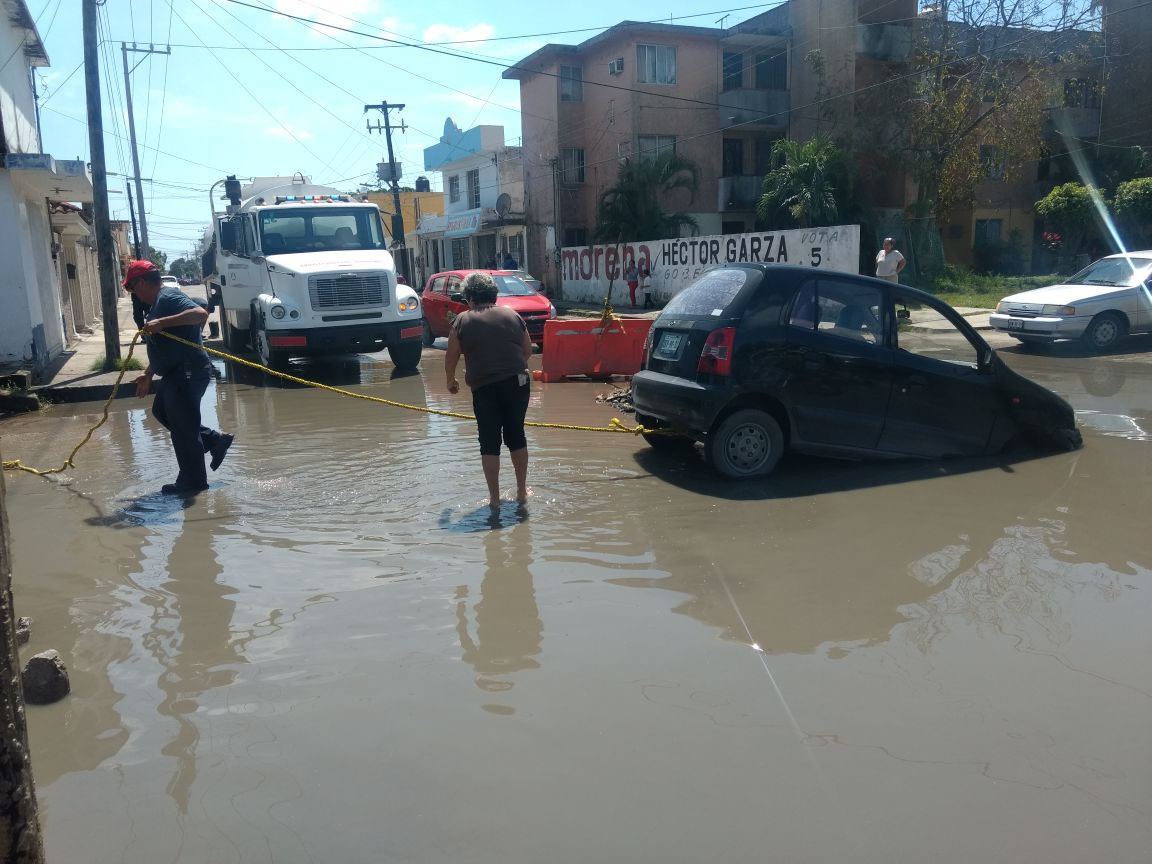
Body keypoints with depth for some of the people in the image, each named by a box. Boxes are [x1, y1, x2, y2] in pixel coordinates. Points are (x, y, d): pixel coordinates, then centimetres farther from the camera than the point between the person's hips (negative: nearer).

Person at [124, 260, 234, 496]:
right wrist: (148, 375, 27)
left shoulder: (169, 297, -14)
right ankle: (214, 440, 23)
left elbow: (201, 313, -33)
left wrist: (162, 322, -34)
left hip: (188, 373, -11)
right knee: (161, 411, 23)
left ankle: (192, 482, 10)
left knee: (182, 427, -2)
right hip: (175, 373, 11)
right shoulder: (156, 303, 18)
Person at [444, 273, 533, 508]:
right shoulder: (512, 315, 9)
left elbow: (451, 358, 3)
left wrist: (451, 381, 21)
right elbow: (528, 351, 14)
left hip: (485, 388, -3)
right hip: (518, 383, 3)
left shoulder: (463, 320, 1)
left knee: (490, 442, 6)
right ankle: (522, 491, 24)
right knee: (516, 436, 16)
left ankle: (494, 498, 8)